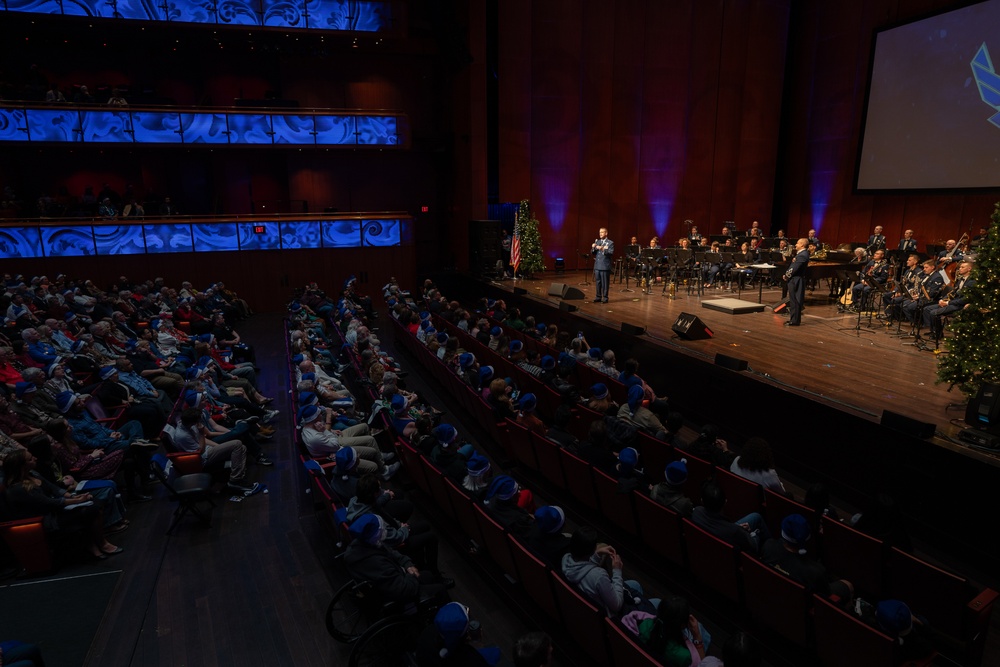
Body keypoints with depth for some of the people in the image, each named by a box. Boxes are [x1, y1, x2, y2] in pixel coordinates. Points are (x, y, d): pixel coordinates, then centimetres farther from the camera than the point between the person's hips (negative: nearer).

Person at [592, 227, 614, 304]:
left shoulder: (610, 243, -3)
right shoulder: (597, 242, 14)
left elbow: (611, 253, -15)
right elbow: (592, 253, 11)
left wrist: (603, 249, -28)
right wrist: (593, 248, -10)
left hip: (605, 266, -5)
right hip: (597, 266, 5)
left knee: (605, 283, -2)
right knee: (597, 282, 9)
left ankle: (605, 298, 5)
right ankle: (598, 297, 18)